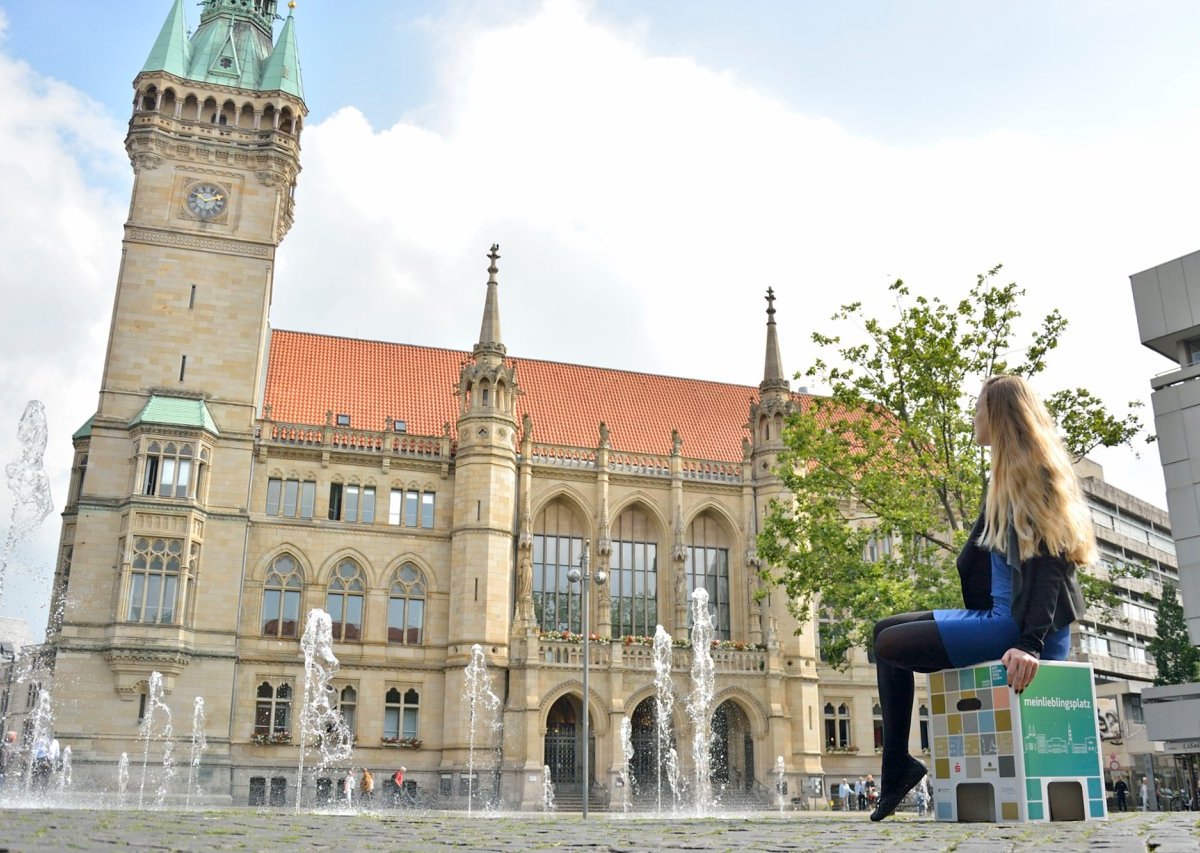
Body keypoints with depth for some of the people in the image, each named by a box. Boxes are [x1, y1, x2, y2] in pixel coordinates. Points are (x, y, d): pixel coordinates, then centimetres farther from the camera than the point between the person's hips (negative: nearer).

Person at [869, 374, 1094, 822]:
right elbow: (975, 557, 20)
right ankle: (896, 769, 10)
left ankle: (897, 768, 6)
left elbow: (1044, 561, -21)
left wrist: (1030, 643, -28)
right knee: (887, 628, 13)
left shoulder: (1034, 471, -12)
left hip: (1021, 627, -10)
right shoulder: (1008, 476, 17)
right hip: (998, 615, 10)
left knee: (891, 644, -9)